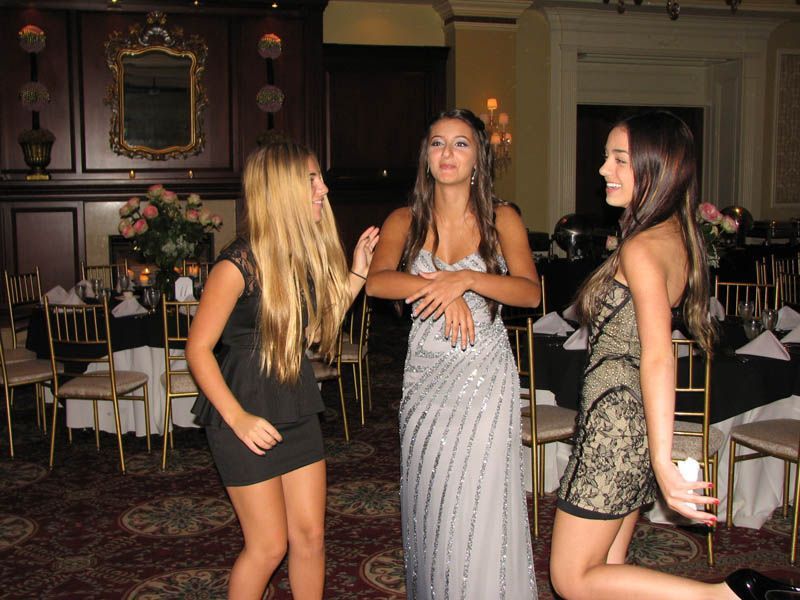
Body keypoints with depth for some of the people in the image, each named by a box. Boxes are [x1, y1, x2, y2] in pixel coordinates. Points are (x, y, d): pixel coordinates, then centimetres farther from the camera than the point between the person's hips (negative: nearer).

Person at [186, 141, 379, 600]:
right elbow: (198, 348, -15)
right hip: (246, 414, -7)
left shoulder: (310, 254, 3)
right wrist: (237, 418, -19)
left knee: (310, 535, 12)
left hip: (297, 407, 7)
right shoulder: (240, 264, -19)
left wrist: (357, 273, 6)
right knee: (269, 546, 3)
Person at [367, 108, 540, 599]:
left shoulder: (502, 220, 1)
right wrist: (443, 288, -23)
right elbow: (376, 281, -12)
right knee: (429, 498, 8)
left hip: (485, 374, -2)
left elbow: (531, 292, -12)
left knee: (480, 501, -1)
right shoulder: (405, 222, 5)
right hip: (426, 373, 2)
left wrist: (466, 279, -24)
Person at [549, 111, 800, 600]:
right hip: (634, 418, 9)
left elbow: (658, 356, -27)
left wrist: (663, 461, -30)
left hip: (615, 417, -9)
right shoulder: (677, 236, 10)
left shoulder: (642, 248, -19)